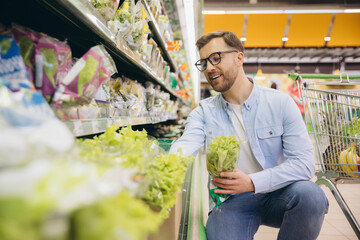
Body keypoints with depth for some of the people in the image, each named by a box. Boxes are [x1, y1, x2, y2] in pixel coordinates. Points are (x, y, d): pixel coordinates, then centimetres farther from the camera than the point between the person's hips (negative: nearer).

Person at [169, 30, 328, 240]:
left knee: (309, 194, -30)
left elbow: (304, 162, -11)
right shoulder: (203, 112, 2)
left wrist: (252, 182, -24)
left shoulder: (280, 102, -4)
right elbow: (185, 145, -17)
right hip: (231, 200, 0)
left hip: (276, 194, 1)